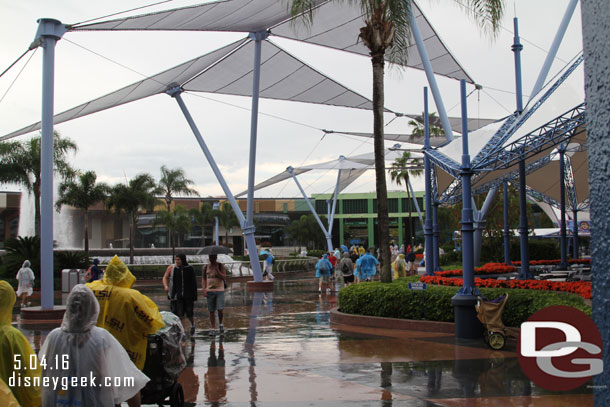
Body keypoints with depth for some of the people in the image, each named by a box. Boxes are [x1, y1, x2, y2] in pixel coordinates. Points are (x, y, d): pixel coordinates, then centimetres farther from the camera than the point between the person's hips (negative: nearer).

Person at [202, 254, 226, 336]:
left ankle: (220, 324, 17)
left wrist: (217, 269, -16)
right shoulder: (205, 267, 7)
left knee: (220, 309, -9)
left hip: (220, 290, -2)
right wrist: (204, 289, 0)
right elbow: (203, 278, 10)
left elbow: (224, 277, -7)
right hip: (209, 291, 2)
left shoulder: (220, 266, 1)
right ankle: (212, 329, 9)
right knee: (211, 311, 2)